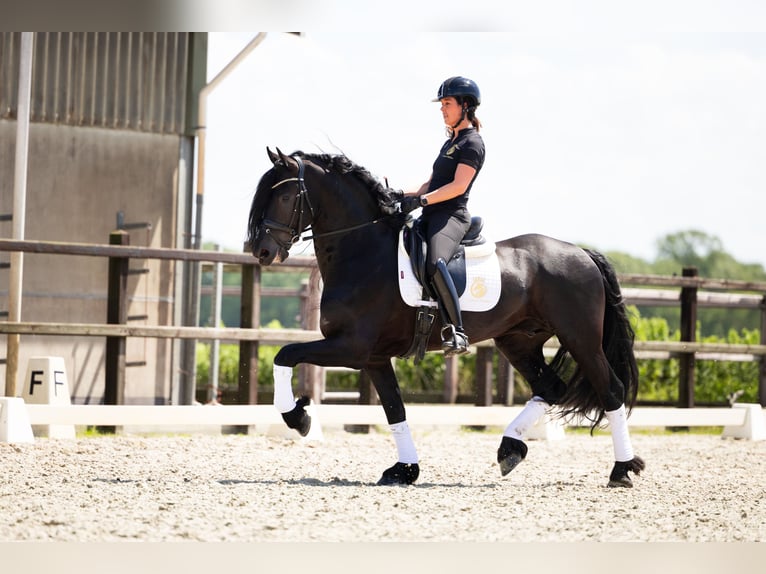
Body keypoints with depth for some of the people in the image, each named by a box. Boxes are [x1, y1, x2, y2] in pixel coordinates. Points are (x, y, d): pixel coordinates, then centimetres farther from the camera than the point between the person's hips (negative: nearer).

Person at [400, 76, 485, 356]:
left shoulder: (472, 143, -5)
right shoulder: (451, 142, 24)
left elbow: (458, 186, -16)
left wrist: (420, 200, -22)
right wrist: (408, 195, 7)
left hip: (451, 216, -11)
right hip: (431, 217, 11)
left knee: (434, 264, -35)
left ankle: (456, 333, -37)